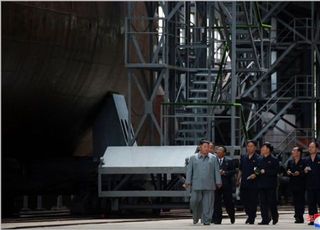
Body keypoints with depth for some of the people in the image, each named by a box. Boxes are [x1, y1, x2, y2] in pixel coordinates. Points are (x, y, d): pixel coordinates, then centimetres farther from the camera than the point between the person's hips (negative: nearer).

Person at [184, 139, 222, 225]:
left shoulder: (213, 158, 10)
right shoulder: (193, 158, 10)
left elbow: (216, 171, 8)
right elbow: (189, 171, 7)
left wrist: (218, 182, 2)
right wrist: (188, 182, 0)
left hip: (209, 186, 0)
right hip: (196, 185, 0)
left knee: (208, 204, -4)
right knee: (195, 202, -3)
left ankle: (206, 220, 0)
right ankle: (196, 217, 20)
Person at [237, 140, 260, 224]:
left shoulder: (258, 158, -4)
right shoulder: (243, 157, 13)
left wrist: (255, 175, -23)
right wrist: (238, 179, 18)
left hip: (253, 183, -5)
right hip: (244, 183, 5)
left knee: (253, 201, -2)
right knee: (243, 199, 7)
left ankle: (252, 218, 6)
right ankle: (249, 215, 25)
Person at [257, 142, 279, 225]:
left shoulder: (274, 160, -3)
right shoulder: (260, 160, 16)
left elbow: (276, 171, -13)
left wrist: (265, 172, -17)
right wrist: (257, 172, 0)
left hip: (271, 185, -6)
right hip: (261, 184, 6)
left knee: (272, 202, -1)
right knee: (263, 203, 0)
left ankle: (275, 217, 20)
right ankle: (265, 220, 2)